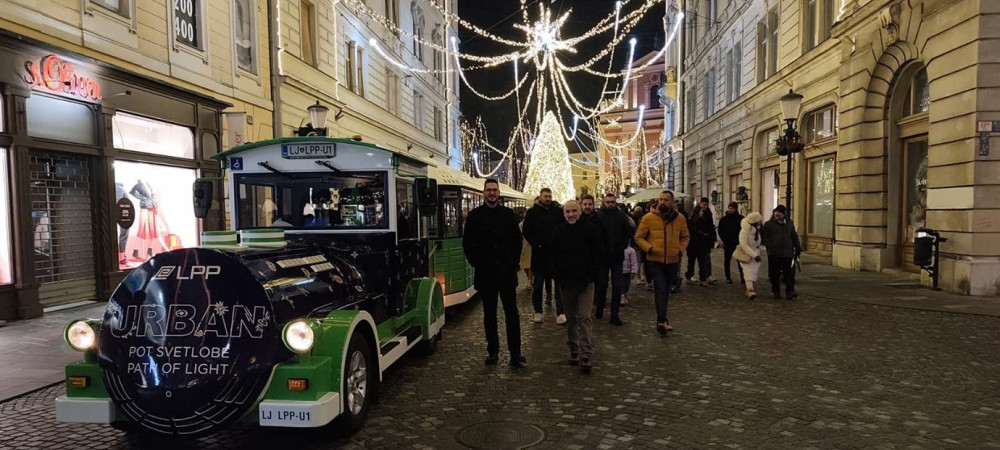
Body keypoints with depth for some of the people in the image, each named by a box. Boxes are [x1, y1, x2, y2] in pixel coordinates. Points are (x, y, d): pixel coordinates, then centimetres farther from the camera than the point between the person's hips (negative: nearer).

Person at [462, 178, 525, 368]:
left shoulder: (508, 214, 6)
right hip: (485, 273, 0)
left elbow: (517, 240, 9)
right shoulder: (475, 215, 3)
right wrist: (476, 263, -3)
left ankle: (515, 354, 3)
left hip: (507, 272, 0)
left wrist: (514, 262, 0)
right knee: (489, 314, 9)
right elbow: (467, 243, 5)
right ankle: (492, 351, 19)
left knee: (512, 313, -1)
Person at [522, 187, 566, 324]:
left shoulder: (558, 211, 5)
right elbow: (527, 232, -2)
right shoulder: (532, 213, 2)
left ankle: (560, 312, 4)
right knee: (538, 283, 9)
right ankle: (537, 311, 19)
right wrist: (537, 244, -12)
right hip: (539, 253, 0)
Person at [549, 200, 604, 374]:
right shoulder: (559, 231, 6)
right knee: (571, 318, 12)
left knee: (584, 318, -8)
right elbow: (553, 256, 10)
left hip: (585, 281, -3)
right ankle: (574, 351, 24)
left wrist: (592, 275, -9)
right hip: (566, 281, 4)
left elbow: (599, 255, -2)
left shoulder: (590, 229, -3)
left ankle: (586, 356, -6)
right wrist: (557, 276, 2)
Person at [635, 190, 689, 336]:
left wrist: (681, 249, 0)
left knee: (666, 291, 16)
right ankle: (662, 320, -11)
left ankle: (662, 318, 32)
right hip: (655, 261, -4)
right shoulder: (649, 218, -9)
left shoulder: (680, 218, 2)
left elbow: (685, 236, 16)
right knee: (660, 290, -12)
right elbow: (639, 237, -3)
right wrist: (649, 248, -17)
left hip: (673, 261, 4)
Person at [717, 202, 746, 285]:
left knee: (740, 261, -1)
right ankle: (728, 277, 14)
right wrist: (724, 239, -2)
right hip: (727, 244, 2)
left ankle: (742, 277, 6)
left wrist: (740, 240, -5)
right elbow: (720, 231, 9)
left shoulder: (741, 218, -2)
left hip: (738, 243, -2)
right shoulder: (723, 219, 3)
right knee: (726, 261, 6)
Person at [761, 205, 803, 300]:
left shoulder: (789, 223, 13)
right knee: (775, 274, 4)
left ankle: (790, 292, -5)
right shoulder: (769, 224, 1)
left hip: (787, 253, 2)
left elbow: (794, 237, 19)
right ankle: (776, 292, 14)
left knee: (789, 273, -4)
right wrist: (769, 246, -12)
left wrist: (798, 248, 15)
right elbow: (764, 237, -1)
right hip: (774, 254, -2)